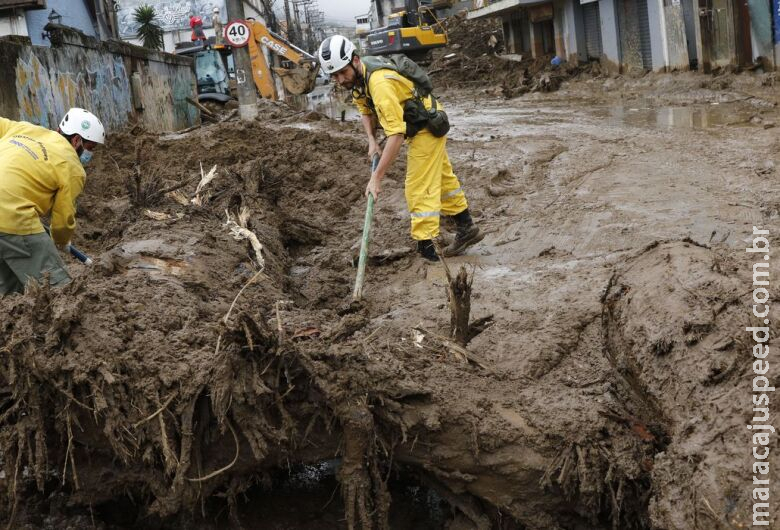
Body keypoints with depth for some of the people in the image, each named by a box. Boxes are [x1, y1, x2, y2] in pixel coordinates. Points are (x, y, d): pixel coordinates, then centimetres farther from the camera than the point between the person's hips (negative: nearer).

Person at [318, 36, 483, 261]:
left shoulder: (380, 84, -37)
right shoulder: (356, 77, -8)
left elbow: (396, 135, -41)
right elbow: (365, 110, 10)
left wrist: (376, 178, -41)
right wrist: (372, 140, -9)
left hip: (427, 127, -10)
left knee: (419, 188, -10)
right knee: (442, 177, 22)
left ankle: (426, 249, -7)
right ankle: (467, 228, 38)